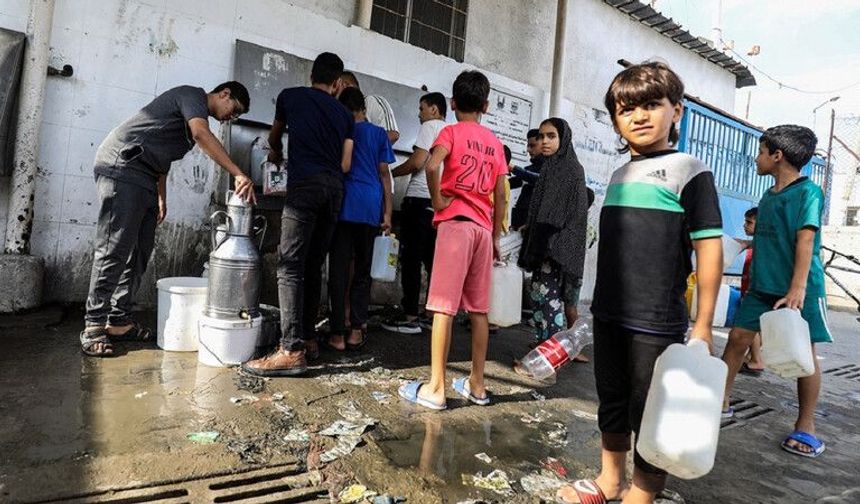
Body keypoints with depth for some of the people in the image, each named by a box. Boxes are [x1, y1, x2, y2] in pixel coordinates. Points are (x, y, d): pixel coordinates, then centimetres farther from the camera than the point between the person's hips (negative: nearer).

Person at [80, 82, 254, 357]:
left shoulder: (195, 116, 24)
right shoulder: (193, 95, -5)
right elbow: (202, 135, -25)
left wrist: (161, 198, 22)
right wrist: (239, 174, -33)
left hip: (143, 179, 10)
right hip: (122, 166, -10)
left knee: (139, 251, 6)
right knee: (114, 248, -11)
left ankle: (119, 320, 12)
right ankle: (94, 326, -6)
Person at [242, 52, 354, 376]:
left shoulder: (291, 96, 14)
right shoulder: (345, 114, 19)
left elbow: (274, 136, 31)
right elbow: (345, 164, 13)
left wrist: (276, 153, 53)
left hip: (304, 184, -5)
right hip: (335, 188, 5)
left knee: (290, 267, -9)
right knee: (313, 267, 9)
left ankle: (292, 350, -13)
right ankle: (308, 338, 14)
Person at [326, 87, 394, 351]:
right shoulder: (379, 134, 10)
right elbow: (384, 174, 6)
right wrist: (387, 212, 8)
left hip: (343, 206, -1)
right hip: (370, 209, 1)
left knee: (339, 270, 1)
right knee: (362, 269, 10)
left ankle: (338, 333, 0)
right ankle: (356, 329, 7)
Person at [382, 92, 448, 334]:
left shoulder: (430, 126, -2)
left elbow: (417, 162, -11)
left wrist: (391, 172, 3)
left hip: (420, 199, -7)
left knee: (411, 259, -4)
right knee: (433, 259, 11)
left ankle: (410, 317, -1)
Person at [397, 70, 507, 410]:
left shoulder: (452, 131, 2)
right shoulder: (494, 142, 16)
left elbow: (432, 165, -20)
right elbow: (500, 195, 13)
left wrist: (438, 200, -6)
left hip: (455, 222, -5)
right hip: (483, 228, 5)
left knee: (444, 307, -4)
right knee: (479, 309, 8)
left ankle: (435, 389, -1)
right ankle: (477, 385, 17)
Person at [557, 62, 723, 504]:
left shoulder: (689, 171, -7)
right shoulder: (619, 176, 11)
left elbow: (709, 248, -11)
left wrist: (703, 324, -15)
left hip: (656, 323, -6)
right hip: (608, 316, 7)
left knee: (649, 416, 6)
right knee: (611, 405, 20)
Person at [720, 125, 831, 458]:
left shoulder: (808, 192, -8)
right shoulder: (768, 196, 12)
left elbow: (805, 241, -18)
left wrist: (797, 288, -25)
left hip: (798, 290, -7)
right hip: (762, 286, 7)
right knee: (738, 338, 4)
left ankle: (805, 427, 14)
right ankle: (721, 400, 15)